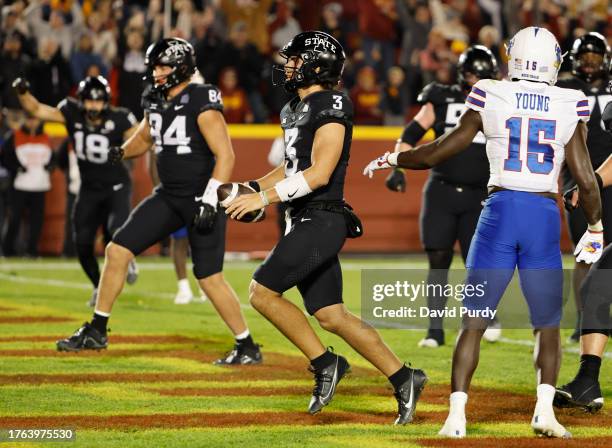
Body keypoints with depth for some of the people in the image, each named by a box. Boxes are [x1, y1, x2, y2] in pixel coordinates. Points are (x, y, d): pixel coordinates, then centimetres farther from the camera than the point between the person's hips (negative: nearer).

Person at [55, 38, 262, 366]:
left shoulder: (201, 103, -17)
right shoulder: (156, 101, 6)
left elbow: (225, 155, -21)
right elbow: (145, 137, 26)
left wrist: (210, 200, -27)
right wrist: (121, 152, 5)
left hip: (200, 199, -8)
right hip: (168, 196, 8)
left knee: (209, 278, -7)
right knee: (118, 249, 2)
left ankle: (247, 347, 8)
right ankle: (96, 332, 12)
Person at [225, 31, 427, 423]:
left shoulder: (331, 108, -12)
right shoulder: (294, 110, 17)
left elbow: (318, 173, -20)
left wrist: (265, 197, -21)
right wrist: (251, 188, 14)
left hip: (321, 221, -9)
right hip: (305, 221, 9)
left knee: (263, 292, -11)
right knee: (331, 315, 7)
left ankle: (324, 363, -1)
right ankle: (403, 378, 12)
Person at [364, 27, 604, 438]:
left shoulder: (490, 99, 0)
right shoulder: (570, 108, 1)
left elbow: (436, 154, 4)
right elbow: (586, 181, 1)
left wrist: (391, 160, 22)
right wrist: (596, 227, 17)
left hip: (501, 211, 0)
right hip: (545, 218, 0)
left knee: (474, 322, 7)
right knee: (548, 325, 15)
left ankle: (457, 415, -1)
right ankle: (545, 410, -2)